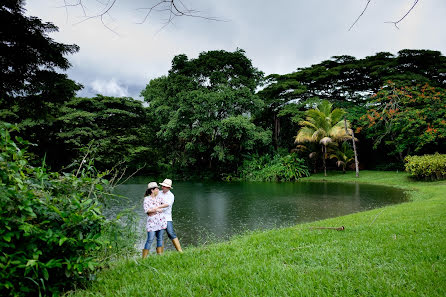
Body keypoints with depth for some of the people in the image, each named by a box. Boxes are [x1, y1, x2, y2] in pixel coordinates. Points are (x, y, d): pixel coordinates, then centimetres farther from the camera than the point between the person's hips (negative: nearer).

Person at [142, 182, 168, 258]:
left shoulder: (159, 198, 11)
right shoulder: (147, 199, -2)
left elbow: (167, 204, -1)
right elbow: (146, 210, -14)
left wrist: (157, 207, -12)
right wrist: (157, 210, -10)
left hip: (161, 221, 5)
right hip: (152, 222, -4)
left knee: (160, 238, 8)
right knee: (150, 240, -7)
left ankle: (159, 254, 16)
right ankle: (144, 258, 0)